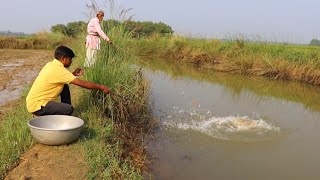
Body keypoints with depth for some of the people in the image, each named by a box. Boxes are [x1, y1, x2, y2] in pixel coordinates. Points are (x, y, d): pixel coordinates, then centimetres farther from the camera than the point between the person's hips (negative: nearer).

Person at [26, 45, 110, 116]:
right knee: (69, 109, -23)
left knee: (65, 87, 14)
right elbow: (81, 83, -21)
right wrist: (101, 87, -14)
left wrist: (74, 74, 6)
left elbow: (61, 78, 21)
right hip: (36, 105, -10)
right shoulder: (58, 69, -21)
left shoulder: (51, 65, 6)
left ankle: (66, 116, 19)